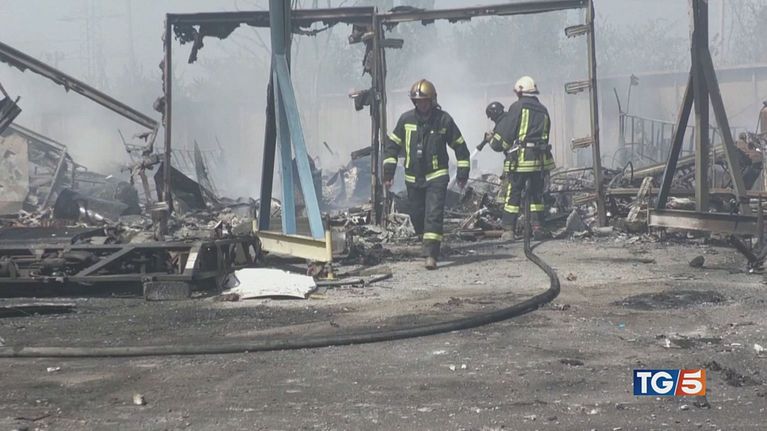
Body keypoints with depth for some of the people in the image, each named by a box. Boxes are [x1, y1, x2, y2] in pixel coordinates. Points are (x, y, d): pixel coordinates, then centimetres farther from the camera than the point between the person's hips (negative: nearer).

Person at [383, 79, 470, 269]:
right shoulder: (406, 119, 0)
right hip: (413, 177, 4)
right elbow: (392, 144, 8)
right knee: (417, 216, 12)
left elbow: (460, 146, 3)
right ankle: (429, 244, 35)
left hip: (436, 177, -4)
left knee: (434, 215, -14)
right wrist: (388, 171, 2)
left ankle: (431, 255, -18)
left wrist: (463, 173, 2)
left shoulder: (443, 119, -6)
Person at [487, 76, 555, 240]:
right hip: (540, 159, 5)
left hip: (520, 158, -5)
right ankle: (537, 226, 12)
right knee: (536, 194, 15)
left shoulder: (517, 107, -4)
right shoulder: (543, 110, 14)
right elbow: (545, 135, 15)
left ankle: (509, 230, -2)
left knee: (513, 194, 0)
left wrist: (495, 142, 12)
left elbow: (505, 131, -4)